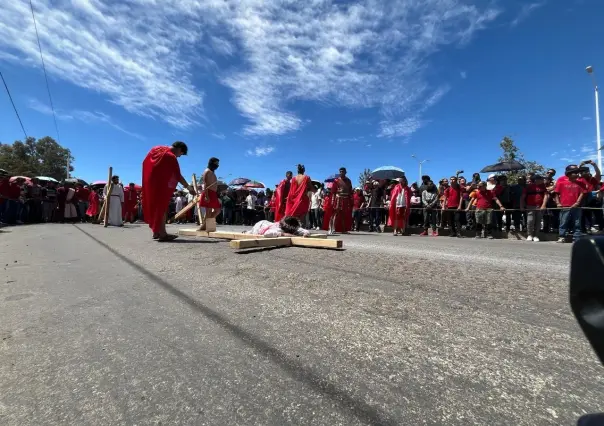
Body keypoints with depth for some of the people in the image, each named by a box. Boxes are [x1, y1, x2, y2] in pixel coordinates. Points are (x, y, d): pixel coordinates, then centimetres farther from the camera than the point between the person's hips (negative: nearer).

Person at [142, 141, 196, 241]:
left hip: (149, 182, 8)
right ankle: (162, 234, -4)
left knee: (153, 206, 12)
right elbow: (178, 176, -15)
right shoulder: (171, 157, -16)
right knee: (161, 207, -4)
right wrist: (188, 187, -6)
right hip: (160, 185, -8)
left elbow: (144, 163, 16)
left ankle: (156, 232, 19)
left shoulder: (156, 149, 8)